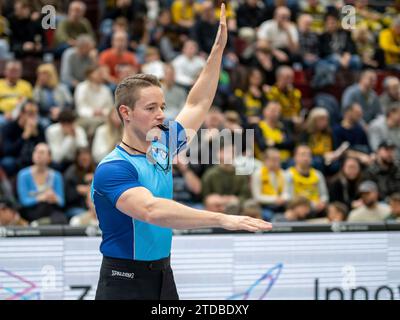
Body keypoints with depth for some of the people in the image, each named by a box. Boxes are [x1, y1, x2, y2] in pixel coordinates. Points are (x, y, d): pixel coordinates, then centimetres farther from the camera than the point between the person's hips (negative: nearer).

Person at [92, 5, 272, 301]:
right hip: (125, 283, -8)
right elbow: (152, 210, -34)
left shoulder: (161, 148, 8)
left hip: (164, 276, 8)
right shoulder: (112, 169, -17)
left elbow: (197, 105, 22)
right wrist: (223, 219, -39)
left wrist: (218, 49, 20)